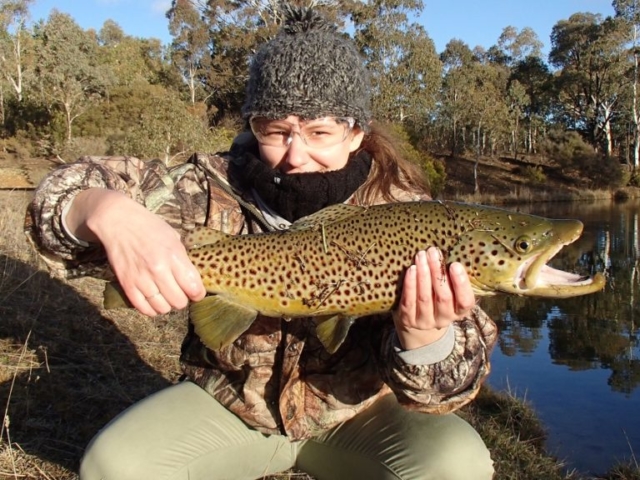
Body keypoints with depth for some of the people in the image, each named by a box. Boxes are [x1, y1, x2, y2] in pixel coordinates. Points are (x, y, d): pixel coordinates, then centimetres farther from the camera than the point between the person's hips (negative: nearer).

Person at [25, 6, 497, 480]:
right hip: (228, 402, 1)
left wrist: (422, 335, -46)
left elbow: (444, 384, -21)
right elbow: (69, 193, -15)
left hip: (352, 415, 0)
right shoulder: (219, 188, -15)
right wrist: (111, 214, -40)